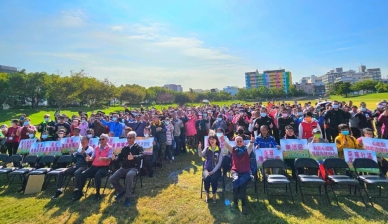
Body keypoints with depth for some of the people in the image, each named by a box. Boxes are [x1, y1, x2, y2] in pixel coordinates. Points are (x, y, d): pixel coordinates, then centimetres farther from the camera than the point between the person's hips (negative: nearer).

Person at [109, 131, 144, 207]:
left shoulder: (138, 147, 0)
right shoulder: (124, 148, 17)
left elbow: (141, 156, -20)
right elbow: (119, 158, 14)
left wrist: (133, 157, -41)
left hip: (133, 168, -6)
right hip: (123, 168, 6)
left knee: (129, 175, -38)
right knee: (112, 179, -13)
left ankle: (128, 197, -21)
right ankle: (122, 190, 17)